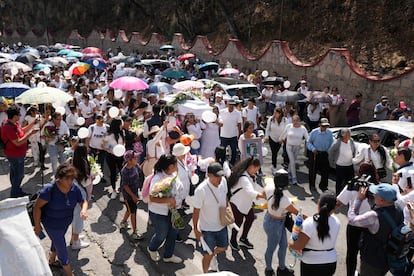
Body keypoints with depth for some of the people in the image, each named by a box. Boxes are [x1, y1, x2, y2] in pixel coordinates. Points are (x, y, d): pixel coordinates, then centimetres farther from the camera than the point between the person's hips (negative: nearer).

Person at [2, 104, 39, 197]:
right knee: (19, 174, 4)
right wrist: (30, 134, -29)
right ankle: (14, 194, 19)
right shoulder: (9, 127, -30)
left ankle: (16, 191, 38)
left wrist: (33, 123, 7)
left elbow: (22, 131, 16)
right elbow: (18, 143, -30)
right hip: (15, 155, -10)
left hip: (16, 154, 10)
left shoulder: (14, 123, 0)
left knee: (15, 174, 22)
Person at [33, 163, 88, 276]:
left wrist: (84, 210, -32)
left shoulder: (75, 188, -18)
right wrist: (37, 225, -15)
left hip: (66, 222, 6)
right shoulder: (49, 190, -33)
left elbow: (83, 201, -9)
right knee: (62, 248, 8)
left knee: (57, 241, 31)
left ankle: (51, 260, 60)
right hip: (52, 225, -6)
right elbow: (37, 207, -23)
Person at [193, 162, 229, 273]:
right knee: (208, 255, 10)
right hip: (207, 229, -6)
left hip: (222, 225, 6)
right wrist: (195, 229, -11)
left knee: (223, 247, 26)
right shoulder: (201, 190, -31)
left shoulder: (223, 181, -15)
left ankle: (214, 254, 60)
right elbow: (196, 211, -19)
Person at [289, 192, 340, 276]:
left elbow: (299, 246, -21)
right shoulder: (336, 222, -10)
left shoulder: (309, 223, -25)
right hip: (331, 263, 4)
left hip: (311, 265, -4)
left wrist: (290, 243, -2)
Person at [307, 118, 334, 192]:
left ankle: (323, 186, 23)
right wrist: (313, 149, -17)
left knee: (325, 171, 4)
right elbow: (308, 142, -2)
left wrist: (329, 151, -4)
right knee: (313, 170, 7)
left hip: (324, 154, 2)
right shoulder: (314, 132, -12)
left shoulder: (329, 133, -4)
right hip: (314, 153, -2)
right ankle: (312, 185, 25)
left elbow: (331, 143, 9)